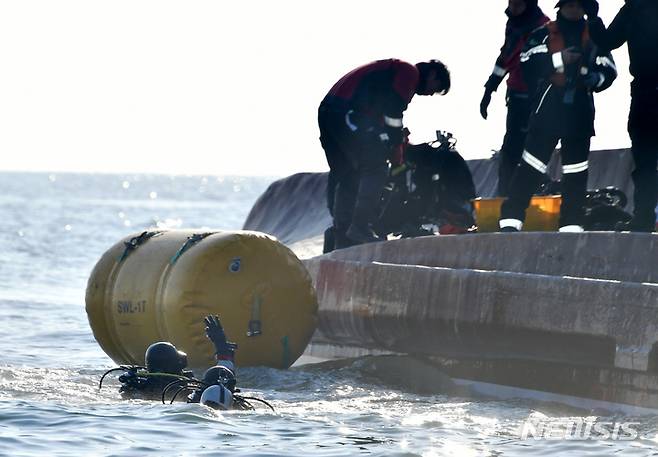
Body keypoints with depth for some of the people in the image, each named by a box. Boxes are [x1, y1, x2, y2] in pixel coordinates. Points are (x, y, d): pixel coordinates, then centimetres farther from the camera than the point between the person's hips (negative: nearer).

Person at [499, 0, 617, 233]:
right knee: (531, 167, -7)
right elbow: (528, 63, -9)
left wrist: (591, 78, -14)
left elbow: (609, 71, 6)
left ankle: (572, 225, 11)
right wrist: (558, 59, -16)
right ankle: (511, 220, -7)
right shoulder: (543, 34, 4)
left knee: (576, 172, 6)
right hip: (547, 111, -3)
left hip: (579, 114, 3)